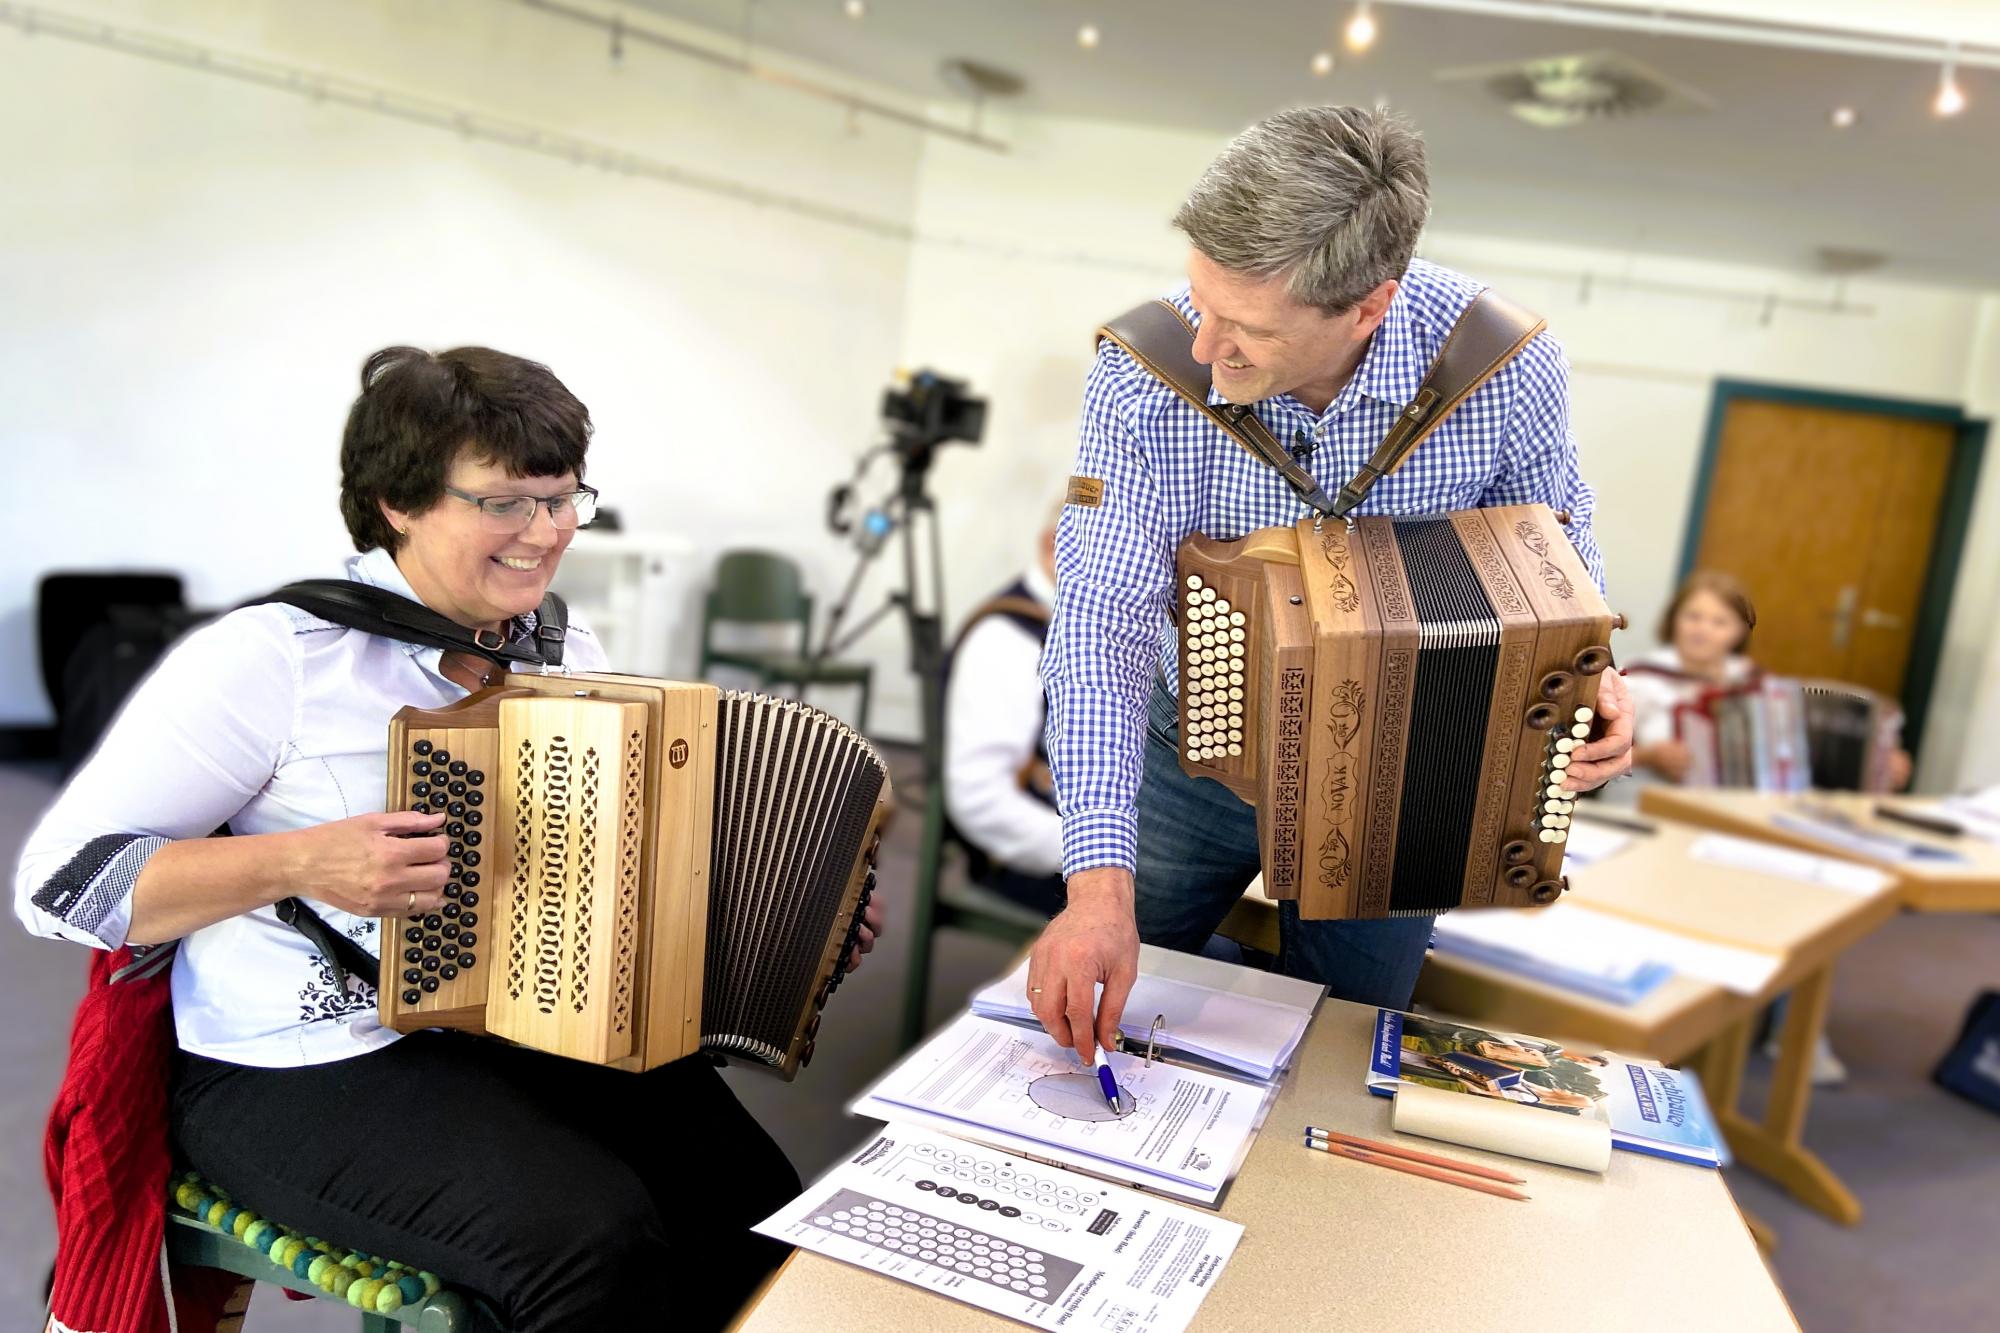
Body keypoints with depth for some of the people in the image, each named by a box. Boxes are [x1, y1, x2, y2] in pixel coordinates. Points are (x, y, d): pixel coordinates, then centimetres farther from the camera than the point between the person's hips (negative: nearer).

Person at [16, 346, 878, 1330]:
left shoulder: (571, 656, 5)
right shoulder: (272, 657, -14)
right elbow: (60, 879, -11)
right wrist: (300, 862, -27)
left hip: (537, 1024, 6)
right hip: (307, 1075, -5)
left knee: (754, 1203, -14)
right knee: (594, 1236, -26)